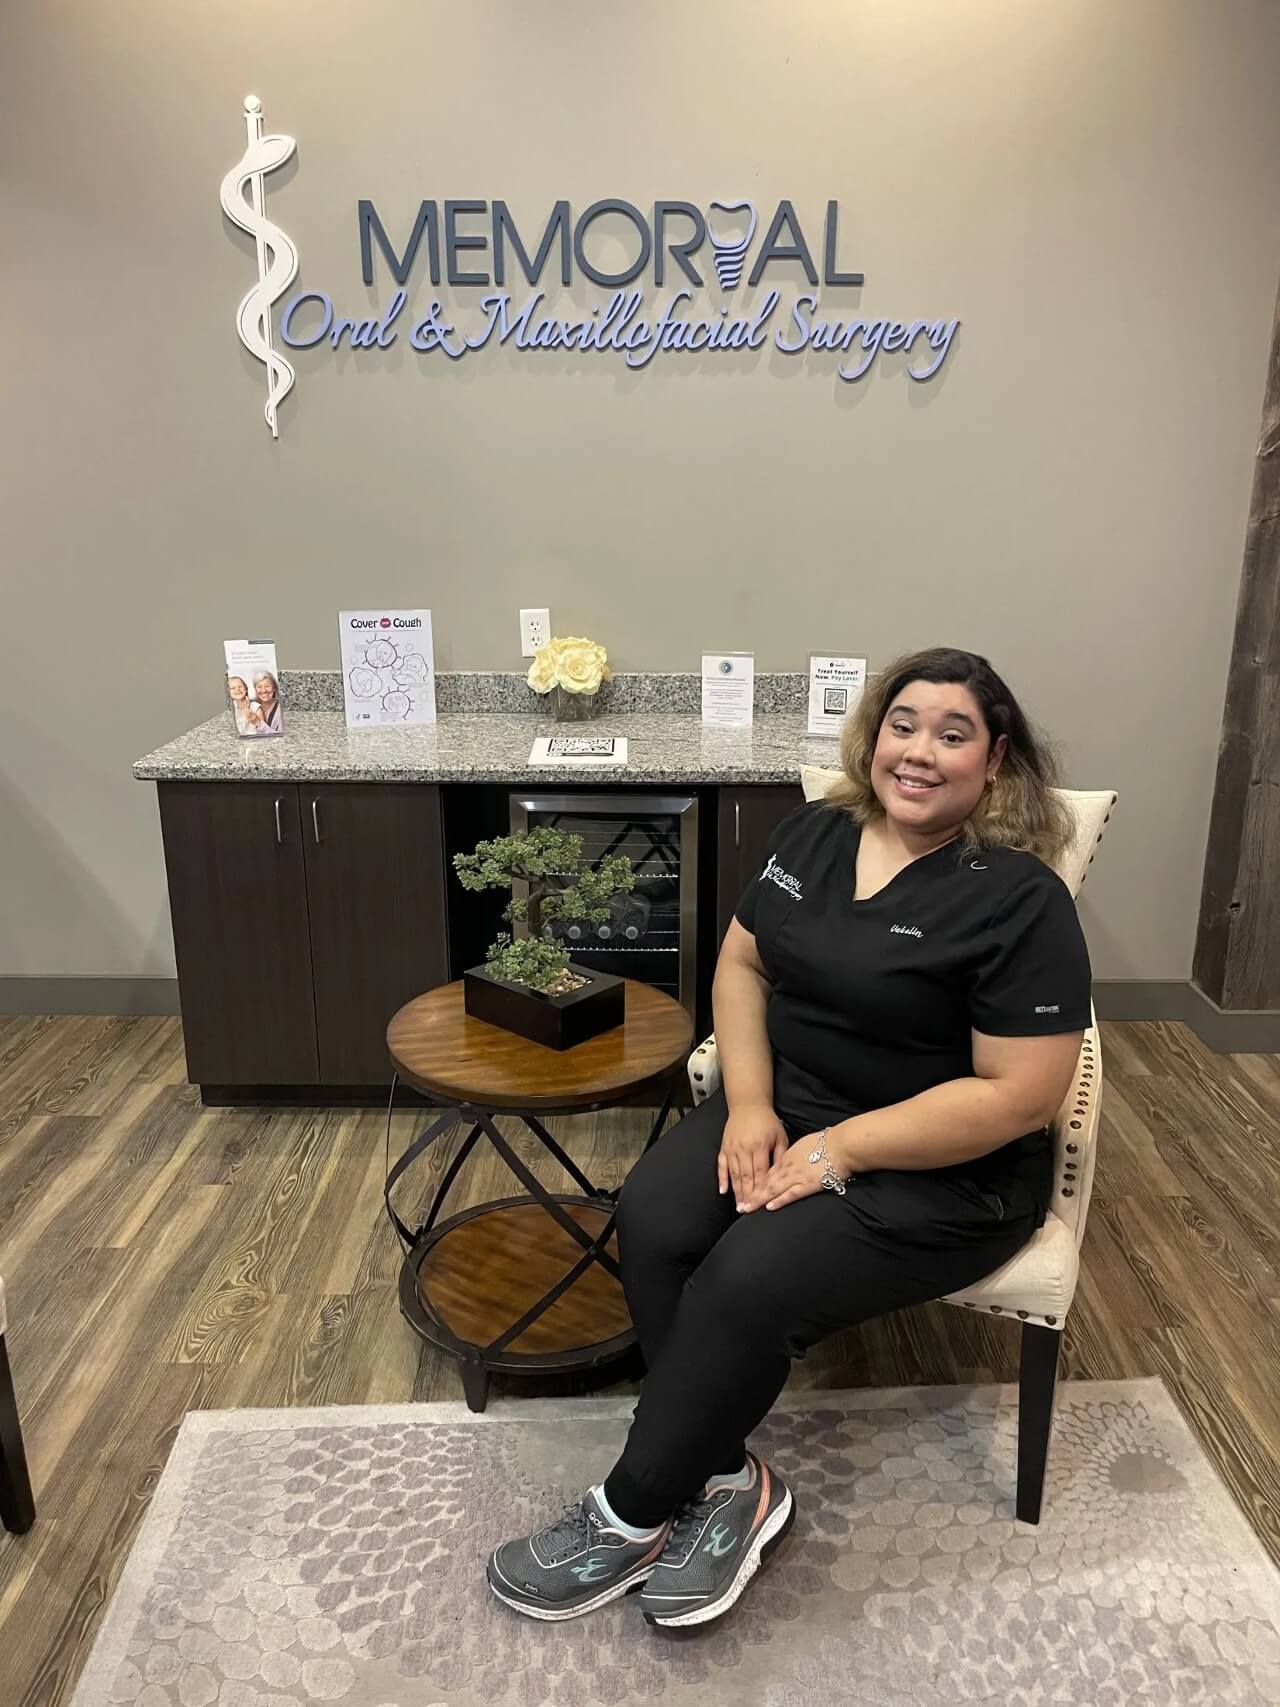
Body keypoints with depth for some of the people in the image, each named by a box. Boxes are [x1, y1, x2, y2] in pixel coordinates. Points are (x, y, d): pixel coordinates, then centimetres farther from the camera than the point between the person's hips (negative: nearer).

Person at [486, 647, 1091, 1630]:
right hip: (785, 1107, 6)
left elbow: (1019, 1096, -18)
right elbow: (742, 964, 8)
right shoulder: (814, 834, 4)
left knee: (748, 1283, -25)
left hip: (940, 1170, -5)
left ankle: (632, 1516, -2)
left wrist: (840, 1149, -20)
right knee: (653, 1220, -20)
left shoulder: (1018, 901, -15)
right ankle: (727, 1482, -5)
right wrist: (749, 1104, -8)